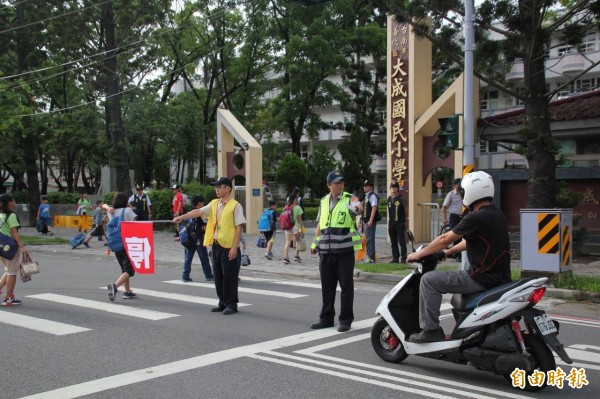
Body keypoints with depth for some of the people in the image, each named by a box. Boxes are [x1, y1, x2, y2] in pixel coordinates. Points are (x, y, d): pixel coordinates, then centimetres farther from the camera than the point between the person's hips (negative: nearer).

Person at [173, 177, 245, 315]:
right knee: (218, 276, 11)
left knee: (229, 276, -1)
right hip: (216, 245, 7)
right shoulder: (214, 204, 11)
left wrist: (234, 247, -16)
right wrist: (181, 217, -8)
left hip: (228, 246, -7)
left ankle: (232, 305, 8)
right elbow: (198, 211, 5)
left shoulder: (235, 206, -8)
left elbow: (239, 227, -11)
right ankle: (223, 303, 21)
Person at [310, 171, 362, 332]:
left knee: (346, 286, 0)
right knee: (327, 286, 11)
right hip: (325, 251, 5)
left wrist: (358, 209, -49)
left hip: (345, 251, -5)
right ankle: (326, 318, 22)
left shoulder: (349, 199, -3)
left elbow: (358, 208, -26)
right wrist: (315, 243, 20)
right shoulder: (323, 202, 14)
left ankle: (346, 320, 9)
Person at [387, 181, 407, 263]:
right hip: (391, 223, 6)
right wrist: (388, 222, 14)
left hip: (400, 223, -6)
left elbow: (405, 210, -1)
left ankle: (403, 258, 0)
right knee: (393, 242, 10)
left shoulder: (401, 198, -4)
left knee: (401, 241, -4)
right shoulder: (389, 198, 11)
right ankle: (395, 258, 17)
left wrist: (405, 222, -2)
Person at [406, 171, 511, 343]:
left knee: (429, 280, -4)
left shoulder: (476, 218, -16)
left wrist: (418, 255, 3)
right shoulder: (497, 214, 12)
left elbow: (445, 239, -9)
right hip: (500, 276, 10)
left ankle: (430, 329, -3)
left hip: (482, 278, -9)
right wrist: (448, 252, 33)